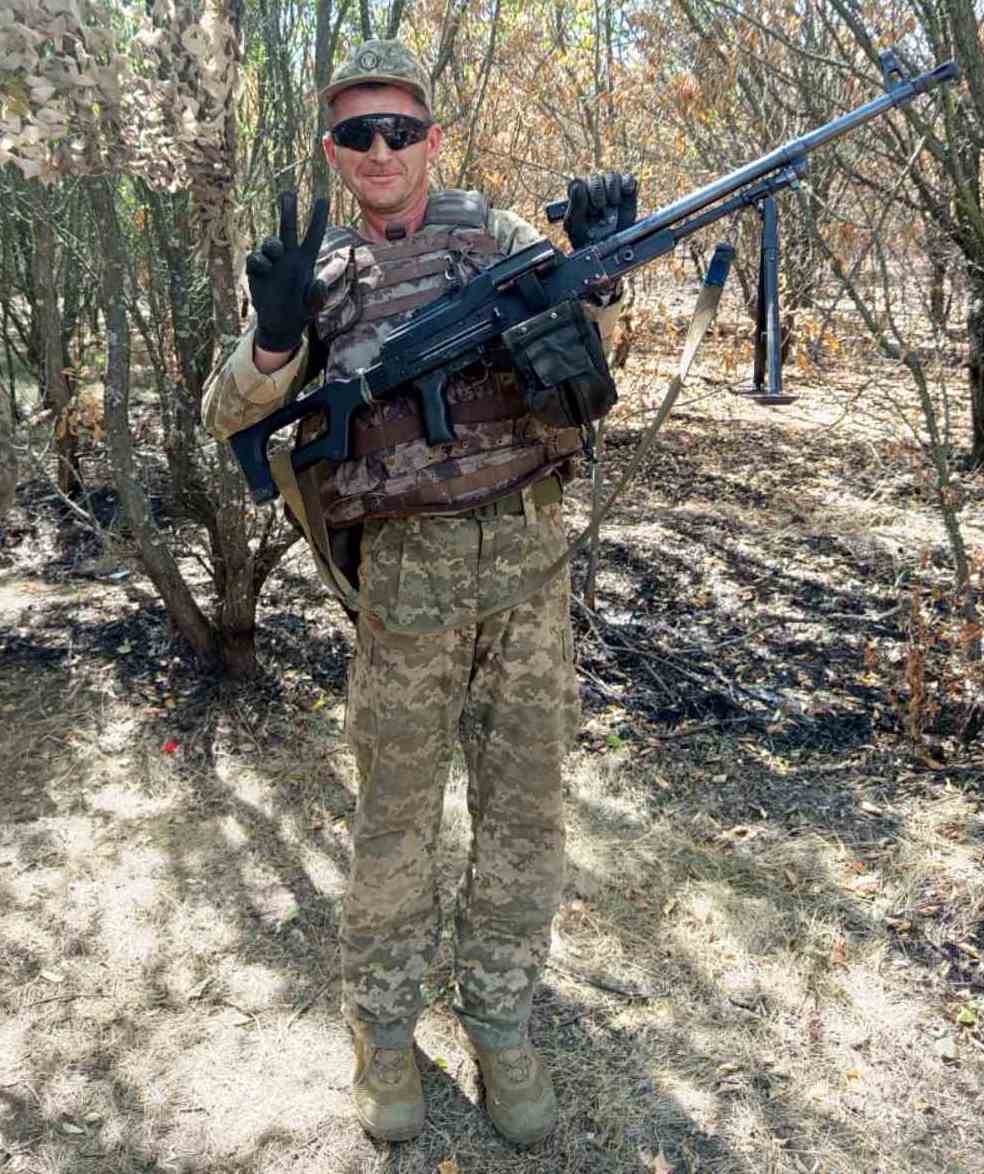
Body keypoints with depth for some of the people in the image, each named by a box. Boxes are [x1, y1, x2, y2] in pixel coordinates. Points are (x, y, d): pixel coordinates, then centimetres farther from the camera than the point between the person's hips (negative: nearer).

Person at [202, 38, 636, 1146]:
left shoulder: (497, 234, 11)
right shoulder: (317, 271, 7)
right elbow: (227, 418, 1)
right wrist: (276, 334, -19)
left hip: (529, 554, 2)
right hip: (407, 570, -1)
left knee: (525, 802, 9)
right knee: (397, 814, 8)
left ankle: (500, 1020, 28)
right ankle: (383, 1026, 29)